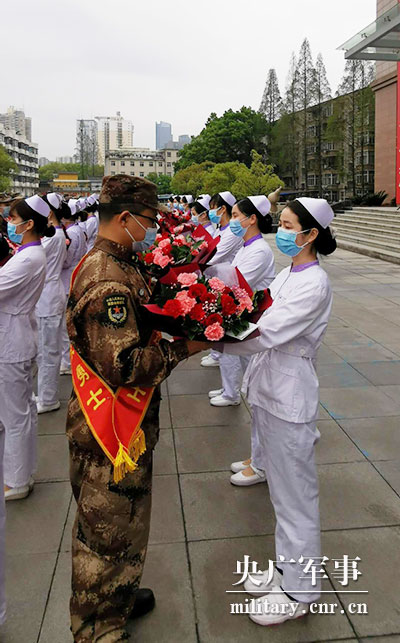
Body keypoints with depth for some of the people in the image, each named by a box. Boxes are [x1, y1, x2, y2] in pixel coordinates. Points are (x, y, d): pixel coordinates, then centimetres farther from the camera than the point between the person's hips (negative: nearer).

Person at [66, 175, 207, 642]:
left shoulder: (98, 265, 9)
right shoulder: (110, 282, -26)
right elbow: (124, 365, -29)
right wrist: (182, 348, -19)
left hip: (122, 424, 10)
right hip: (111, 429, -10)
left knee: (107, 524, 26)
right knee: (108, 530, 8)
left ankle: (115, 598, 47)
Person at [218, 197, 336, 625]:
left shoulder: (314, 284, -19)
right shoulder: (289, 273, 10)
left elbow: (264, 333, -26)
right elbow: (262, 322, 7)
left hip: (288, 400, -9)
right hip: (268, 390, 9)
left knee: (294, 497, 6)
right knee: (280, 489, 20)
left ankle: (298, 591, 25)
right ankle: (286, 570, 39)